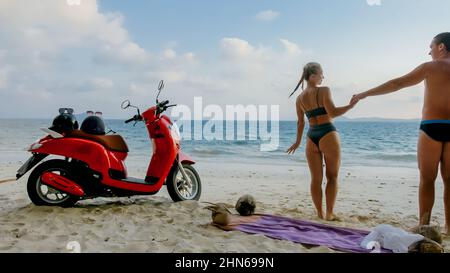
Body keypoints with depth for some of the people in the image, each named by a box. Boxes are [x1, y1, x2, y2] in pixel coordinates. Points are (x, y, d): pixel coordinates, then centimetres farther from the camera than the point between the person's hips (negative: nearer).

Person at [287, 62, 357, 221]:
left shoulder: (300, 98, 9)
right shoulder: (324, 91, -7)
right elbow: (332, 113, -18)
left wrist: (298, 141, 23)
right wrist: (351, 105, -10)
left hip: (311, 137, 5)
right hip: (328, 135, -5)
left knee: (316, 178, 10)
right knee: (332, 176, 8)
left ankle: (319, 213, 15)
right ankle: (329, 213, 9)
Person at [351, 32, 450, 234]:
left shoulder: (431, 67, -2)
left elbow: (397, 84, -6)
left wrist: (365, 94, -4)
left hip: (431, 127, -4)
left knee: (427, 180, 2)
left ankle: (424, 225, 4)